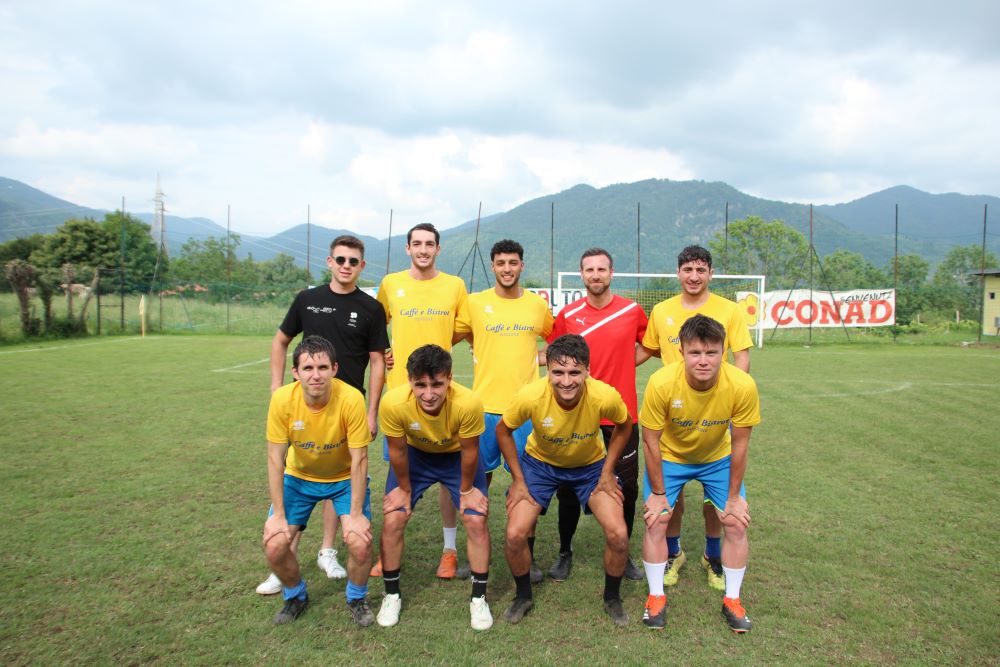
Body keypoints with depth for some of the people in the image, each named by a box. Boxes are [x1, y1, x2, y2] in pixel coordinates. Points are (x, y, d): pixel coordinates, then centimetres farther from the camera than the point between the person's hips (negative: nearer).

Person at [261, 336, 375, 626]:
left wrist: (356, 514, -18)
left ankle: (356, 597, 14)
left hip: (345, 478, -2)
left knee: (360, 543, -19)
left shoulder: (351, 399, -30)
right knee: (275, 545, -12)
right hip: (299, 477, 2)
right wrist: (278, 515, -13)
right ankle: (295, 596, 21)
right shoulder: (282, 399, -24)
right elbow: (275, 459, -15)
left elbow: (359, 459, -21)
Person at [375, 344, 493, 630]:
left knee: (476, 520, -7)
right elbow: (397, 450, -17)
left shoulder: (468, 403, -40)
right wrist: (404, 488, -3)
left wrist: (466, 490, -6)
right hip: (414, 455, 1)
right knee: (392, 521, -6)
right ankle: (392, 595, 18)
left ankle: (479, 598, 14)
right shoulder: (393, 403, -37)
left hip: (457, 456, -1)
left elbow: (469, 451, -20)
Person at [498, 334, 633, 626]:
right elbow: (503, 430, -12)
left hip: (591, 465, 0)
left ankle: (612, 598, 18)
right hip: (540, 463, 0)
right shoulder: (530, 397, -34)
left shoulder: (605, 396, -33)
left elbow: (624, 425, -8)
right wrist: (518, 479, -11)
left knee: (618, 534, -12)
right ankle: (523, 596, 18)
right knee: (515, 534, -12)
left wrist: (607, 472, -9)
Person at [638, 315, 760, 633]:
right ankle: (656, 597, 11)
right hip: (669, 457, -1)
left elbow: (739, 444, -16)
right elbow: (651, 441, -21)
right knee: (656, 520, -8)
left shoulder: (742, 386, -31)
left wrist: (734, 496, -8)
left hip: (718, 458, 2)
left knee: (736, 522, -3)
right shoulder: (661, 383, -35)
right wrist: (658, 493, -13)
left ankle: (732, 600, 17)